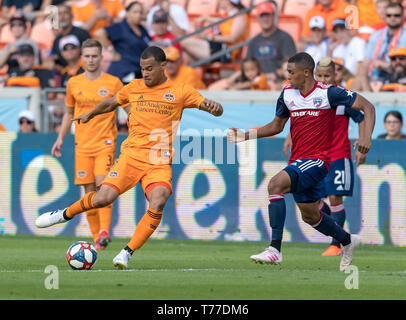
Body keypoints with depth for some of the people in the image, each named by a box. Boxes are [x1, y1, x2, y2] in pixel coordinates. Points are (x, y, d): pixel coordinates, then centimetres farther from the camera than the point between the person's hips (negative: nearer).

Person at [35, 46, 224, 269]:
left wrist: (214, 106, -21)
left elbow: (215, 110, 2)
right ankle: (65, 214, 15)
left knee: (157, 204, -26)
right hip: (131, 154, 1)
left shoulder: (180, 92, 5)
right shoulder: (134, 88, 12)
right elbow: (111, 103, 32)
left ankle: (127, 253, -15)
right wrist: (90, 115, 44)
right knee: (103, 198, -14)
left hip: (159, 162, -1)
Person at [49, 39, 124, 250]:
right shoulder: (73, 84, 9)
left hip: (105, 142, -3)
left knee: (103, 183, -21)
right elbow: (69, 113, 21)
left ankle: (104, 231, -26)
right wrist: (61, 138, 13)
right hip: (82, 144, 3)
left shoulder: (113, 83, 1)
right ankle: (97, 237, 6)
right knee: (89, 191, 1)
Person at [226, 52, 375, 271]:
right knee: (310, 216, 18)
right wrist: (245, 136, 12)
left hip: (316, 160, -8)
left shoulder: (328, 93, -10)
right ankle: (347, 241, 46)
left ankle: (275, 249, -31)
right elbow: (277, 126, 23)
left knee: (275, 184, -29)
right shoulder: (287, 94, 8)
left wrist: (366, 137, -22)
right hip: (297, 161, 8)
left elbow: (367, 107, -7)